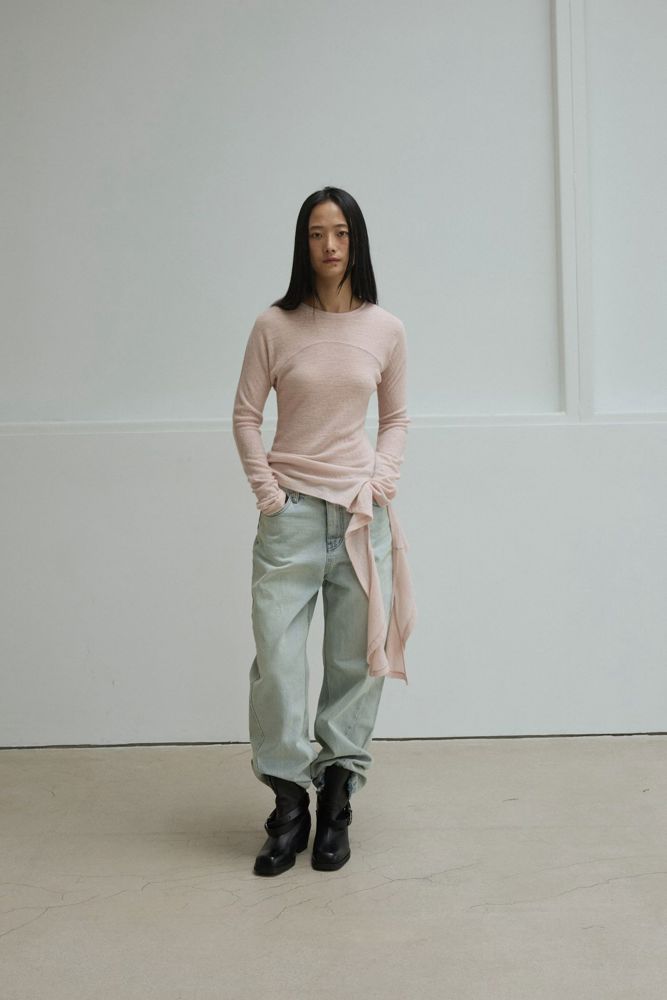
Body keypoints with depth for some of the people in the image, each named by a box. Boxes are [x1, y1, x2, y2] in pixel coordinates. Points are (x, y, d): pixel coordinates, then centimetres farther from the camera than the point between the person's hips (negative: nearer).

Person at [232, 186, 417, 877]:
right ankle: (289, 803, 8)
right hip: (292, 509, -1)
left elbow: (396, 419, 13)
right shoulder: (274, 326, -1)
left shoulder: (385, 330, 4)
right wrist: (267, 492, -4)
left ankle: (336, 803, 17)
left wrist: (381, 482, -1)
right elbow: (245, 415, 3)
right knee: (276, 658, -5)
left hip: (360, 509, 2)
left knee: (356, 659, 5)